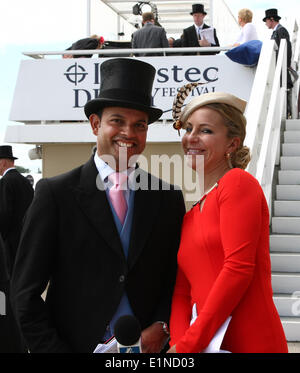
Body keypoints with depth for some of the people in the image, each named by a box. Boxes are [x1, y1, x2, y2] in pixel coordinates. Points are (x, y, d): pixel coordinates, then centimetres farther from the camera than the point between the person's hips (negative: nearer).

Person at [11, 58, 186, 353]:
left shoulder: (169, 198, 5)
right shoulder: (55, 193, -5)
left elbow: (178, 279, 8)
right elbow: (26, 291, -6)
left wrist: (160, 327, -8)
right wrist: (53, 348, -13)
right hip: (74, 344, -2)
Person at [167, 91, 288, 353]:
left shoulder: (238, 182, -8)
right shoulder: (191, 217, 14)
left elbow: (239, 268, -16)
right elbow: (182, 291, 9)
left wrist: (190, 343, -15)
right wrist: (178, 341, -10)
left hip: (251, 342, -6)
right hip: (209, 344, 7)